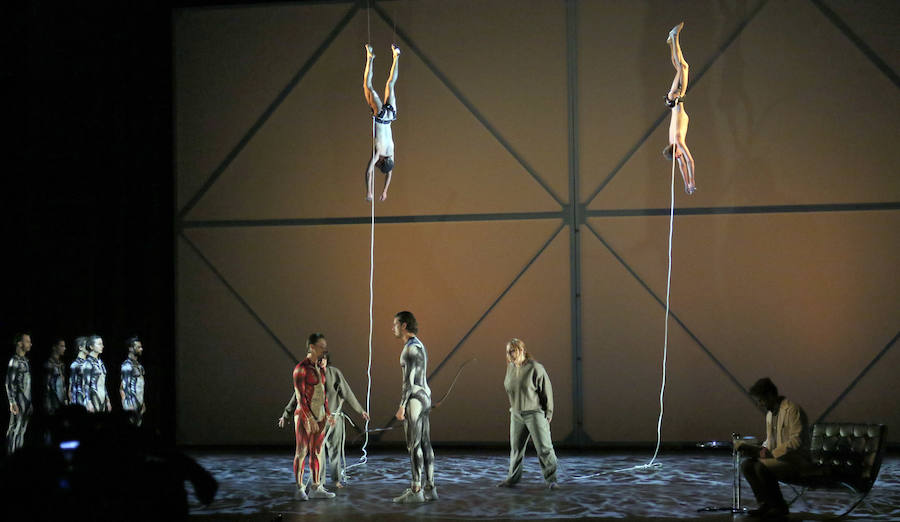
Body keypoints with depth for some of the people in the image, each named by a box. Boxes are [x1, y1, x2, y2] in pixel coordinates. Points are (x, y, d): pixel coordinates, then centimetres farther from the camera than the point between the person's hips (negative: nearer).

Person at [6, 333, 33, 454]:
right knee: (15, 429, -5)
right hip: (19, 402, -8)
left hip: (27, 401, 8)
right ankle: (10, 454, -1)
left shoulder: (25, 360, 14)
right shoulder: (14, 360, -10)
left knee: (22, 429, 9)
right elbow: (9, 383, -13)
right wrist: (12, 402, -18)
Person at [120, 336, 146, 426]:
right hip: (132, 405, -8)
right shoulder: (127, 365, -12)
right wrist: (129, 406, -18)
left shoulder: (139, 365, 14)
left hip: (139, 404, 8)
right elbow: (123, 388, -15)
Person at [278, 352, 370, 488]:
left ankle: (336, 479, 16)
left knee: (335, 449, 4)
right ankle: (320, 481, 7)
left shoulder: (335, 373, -3)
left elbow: (347, 394, 1)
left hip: (334, 417, 0)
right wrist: (286, 415, 6)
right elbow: (297, 397, 4)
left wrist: (360, 410, 3)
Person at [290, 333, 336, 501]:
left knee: (316, 452, 9)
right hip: (304, 415, -8)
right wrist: (310, 419, -20)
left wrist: (328, 414, 10)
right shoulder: (301, 368, -14)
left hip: (319, 416, 8)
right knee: (302, 452, -2)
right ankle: (300, 489, 5)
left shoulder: (319, 368, 12)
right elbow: (300, 396, -17)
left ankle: (316, 488, 13)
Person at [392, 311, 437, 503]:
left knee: (414, 445, -6)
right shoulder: (419, 347, 16)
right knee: (424, 444, 9)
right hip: (423, 399, 10)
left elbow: (409, 379, -20)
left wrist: (401, 407, -20)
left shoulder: (411, 348, -16)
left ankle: (415, 491, -4)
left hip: (414, 400, -10)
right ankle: (429, 488, 10)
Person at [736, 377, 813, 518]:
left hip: (797, 460, -9)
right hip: (778, 457, 9)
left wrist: (772, 453, -23)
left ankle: (779, 507, -13)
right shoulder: (769, 414, 15)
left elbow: (797, 441, -22)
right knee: (746, 465, -9)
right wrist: (763, 449, 0)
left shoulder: (792, 410, -14)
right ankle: (765, 504, -6)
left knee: (762, 467, -30)